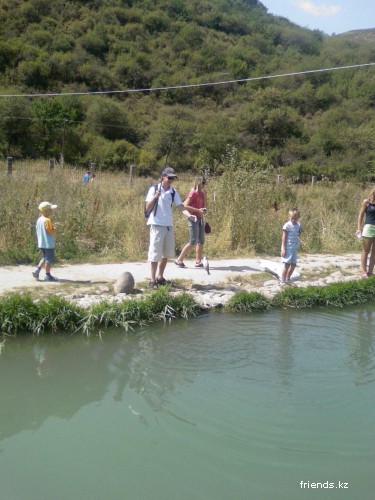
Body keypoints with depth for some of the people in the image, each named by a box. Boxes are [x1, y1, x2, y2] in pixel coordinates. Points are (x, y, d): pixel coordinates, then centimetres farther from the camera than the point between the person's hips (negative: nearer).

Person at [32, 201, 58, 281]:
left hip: (41, 243, 9)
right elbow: (51, 231, -18)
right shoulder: (47, 220, -17)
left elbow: (38, 231, 15)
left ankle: (37, 270, 10)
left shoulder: (39, 220, 9)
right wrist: (53, 228, 0)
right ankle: (48, 275, 5)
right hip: (48, 243, -9)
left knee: (44, 258, 21)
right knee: (49, 259, 1)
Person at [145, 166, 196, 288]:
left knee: (167, 253, 10)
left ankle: (160, 277, 23)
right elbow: (147, 208, -7)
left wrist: (189, 215, -20)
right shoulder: (154, 189, -4)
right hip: (156, 225, -5)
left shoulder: (173, 192, 7)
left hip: (169, 225, 5)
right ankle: (153, 280, 2)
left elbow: (181, 206, -1)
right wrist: (155, 197, -23)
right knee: (155, 253, -5)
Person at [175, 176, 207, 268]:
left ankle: (198, 261, 14)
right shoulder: (193, 193, -11)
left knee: (201, 241, 8)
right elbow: (185, 206, -18)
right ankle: (179, 260, -3)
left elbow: (204, 207, 16)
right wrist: (198, 210, -21)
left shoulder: (201, 193, 13)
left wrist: (204, 195, 6)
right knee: (193, 241, -9)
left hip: (200, 219, 8)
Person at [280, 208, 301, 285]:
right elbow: (284, 237, -10)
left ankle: (288, 279, 26)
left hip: (294, 248, 7)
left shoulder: (298, 225, 8)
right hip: (288, 248, -7)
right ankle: (283, 281, 2)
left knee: (293, 264, 10)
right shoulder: (287, 225, -11)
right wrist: (283, 249, -13)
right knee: (287, 264, -6)